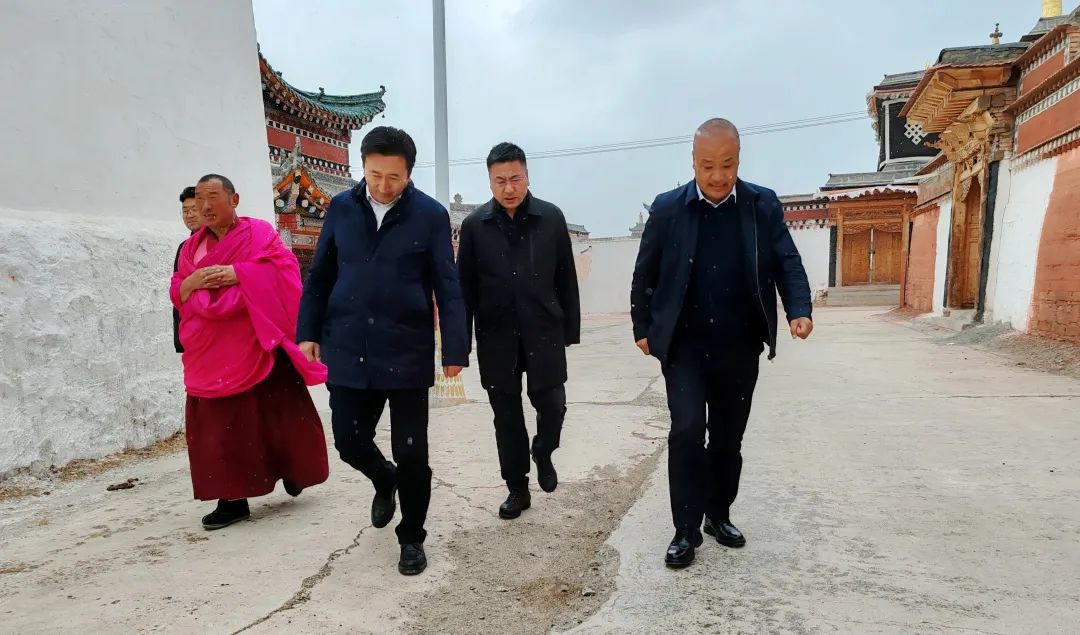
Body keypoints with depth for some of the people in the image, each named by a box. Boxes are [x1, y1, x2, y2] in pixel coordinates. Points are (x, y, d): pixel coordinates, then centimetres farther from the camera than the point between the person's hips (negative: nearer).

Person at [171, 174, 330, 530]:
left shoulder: (259, 232, 1)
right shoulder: (192, 246, 16)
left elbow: (283, 268, -12)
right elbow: (177, 295, 14)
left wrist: (237, 272, -20)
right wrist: (191, 281, -9)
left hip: (258, 343, -4)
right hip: (212, 351, 5)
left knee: (277, 412, 2)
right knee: (218, 423, 1)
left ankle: (291, 469, 27)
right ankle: (233, 498, 8)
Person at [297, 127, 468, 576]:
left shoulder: (430, 215, -5)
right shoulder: (341, 208, 4)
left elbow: (447, 287, -5)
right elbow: (320, 276, 10)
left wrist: (454, 349, -8)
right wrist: (309, 331, 4)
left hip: (407, 354, -3)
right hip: (348, 352, 3)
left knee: (411, 453, 4)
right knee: (348, 441, 9)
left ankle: (412, 538, 25)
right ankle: (384, 480, 43)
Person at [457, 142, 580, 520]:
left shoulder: (551, 217, 0)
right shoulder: (475, 224, 0)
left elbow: (566, 279, 3)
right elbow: (466, 287, 2)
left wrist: (571, 330, 3)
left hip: (544, 332, 0)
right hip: (496, 337, 1)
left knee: (552, 406, -2)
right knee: (507, 418, 8)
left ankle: (543, 453, 31)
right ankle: (517, 489, 25)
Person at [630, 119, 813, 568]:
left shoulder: (764, 205, 0)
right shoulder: (667, 208, -2)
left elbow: (787, 262, -1)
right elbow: (644, 274, 4)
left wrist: (799, 309, -18)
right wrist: (642, 328, 3)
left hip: (739, 348, 2)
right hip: (683, 347, -2)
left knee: (728, 437, 12)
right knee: (687, 431, -10)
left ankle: (719, 515, 31)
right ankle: (686, 530, 4)